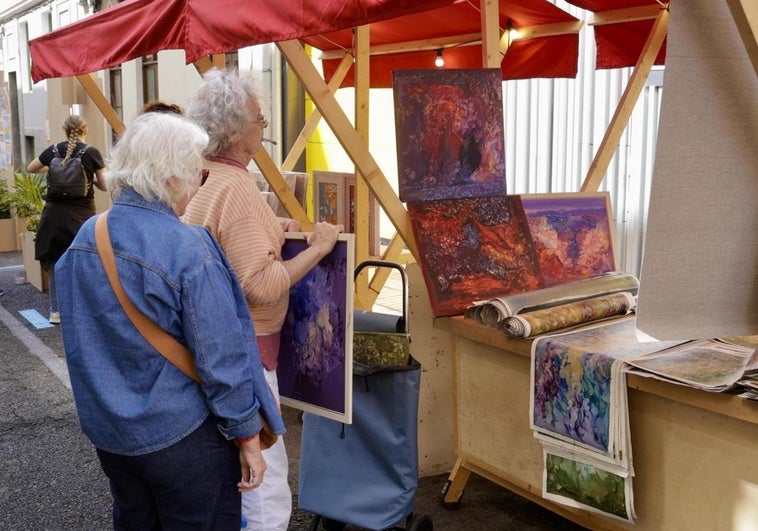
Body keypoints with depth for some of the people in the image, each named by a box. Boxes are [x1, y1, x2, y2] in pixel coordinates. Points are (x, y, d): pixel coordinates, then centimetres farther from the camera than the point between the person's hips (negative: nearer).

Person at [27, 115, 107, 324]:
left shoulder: (54, 150, 3)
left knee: (56, 263, 12)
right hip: (82, 215, -2)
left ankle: (56, 311, 17)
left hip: (55, 214, 3)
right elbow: (104, 185, -4)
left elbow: (30, 169, 19)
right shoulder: (92, 152, -6)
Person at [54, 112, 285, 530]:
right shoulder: (187, 247, -23)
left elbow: (78, 341, 9)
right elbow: (222, 357, -21)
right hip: (180, 437, -6)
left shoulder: (84, 238, -2)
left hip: (106, 430, 7)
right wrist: (248, 435, -11)